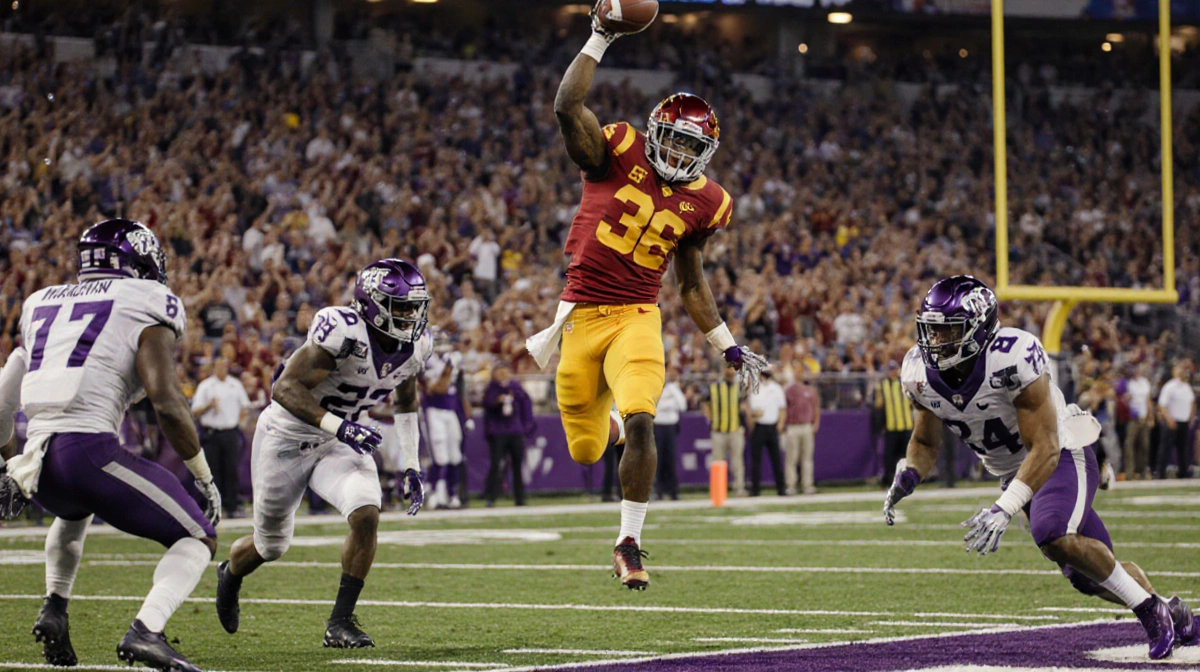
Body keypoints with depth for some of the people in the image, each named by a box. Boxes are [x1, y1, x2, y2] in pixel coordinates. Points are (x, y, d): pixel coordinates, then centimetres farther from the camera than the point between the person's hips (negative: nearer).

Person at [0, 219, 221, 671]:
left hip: (38, 462, 7)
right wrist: (204, 476, 2)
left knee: (75, 510, 42)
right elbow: (165, 400, -8)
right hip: (88, 448, -7)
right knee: (197, 538, 6)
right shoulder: (146, 305, 4)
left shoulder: (42, 304, 23)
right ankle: (145, 631, -17)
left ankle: (54, 609, 24)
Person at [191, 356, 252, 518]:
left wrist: (240, 422, 7)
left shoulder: (235, 384, 12)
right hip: (211, 434, -1)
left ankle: (232, 507, -3)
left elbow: (245, 406, 20)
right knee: (214, 471, -3)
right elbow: (196, 411, 0)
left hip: (231, 433, 1)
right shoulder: (205, 386, 4)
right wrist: (209, 405, -16)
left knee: (231, 470, -4)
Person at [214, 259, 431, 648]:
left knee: (366, 514, -23)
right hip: (288, 437, -5)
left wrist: (410, 467, 10)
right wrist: (338, 425, -41)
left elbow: (407, 401, 14)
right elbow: (286, 388, -31)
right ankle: (230, 574, 49)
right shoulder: (344, 334, -30)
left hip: (338, 442, 5)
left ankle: (340, 623, -10)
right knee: (271, 546, 11)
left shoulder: (414, 348, -7)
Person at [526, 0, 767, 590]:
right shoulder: (617, 155, -4)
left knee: (640, 423, -25)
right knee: (585, 451, 8)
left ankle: (629, 542, -10)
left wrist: (728, 347, 14)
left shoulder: (700, 203, 6)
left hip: (637, 318, 1)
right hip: (583, 313, -1)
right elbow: (567, 107, -19)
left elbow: (692, 285, 16)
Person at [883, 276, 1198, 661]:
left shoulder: (1013, 359, -33)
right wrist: (907, 478, -18)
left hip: (1063, 456, -7)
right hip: (1012, 469, 7)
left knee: (1056, 538, -33)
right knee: (1088, 574, 10)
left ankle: (1152, 609, -11)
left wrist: (1003, 510, -42)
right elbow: (925, 444, 4)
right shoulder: (920, 373, -13)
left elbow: (1045, 450, -32)